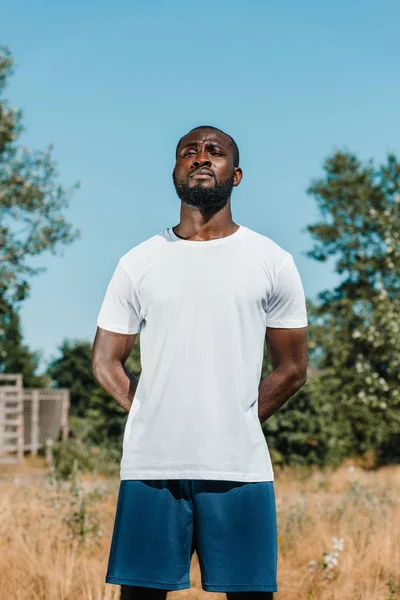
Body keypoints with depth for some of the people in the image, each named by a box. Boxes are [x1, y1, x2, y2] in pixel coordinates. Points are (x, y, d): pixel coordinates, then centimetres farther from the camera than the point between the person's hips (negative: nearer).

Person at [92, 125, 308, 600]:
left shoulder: (272, 262, 6)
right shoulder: (138, 263, 8)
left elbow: (291, 370, 9)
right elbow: (106, 363, 13)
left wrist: (235, 425, 5)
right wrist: (157, 419, 5)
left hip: (239, 467, -1)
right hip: (150, 466, 1)